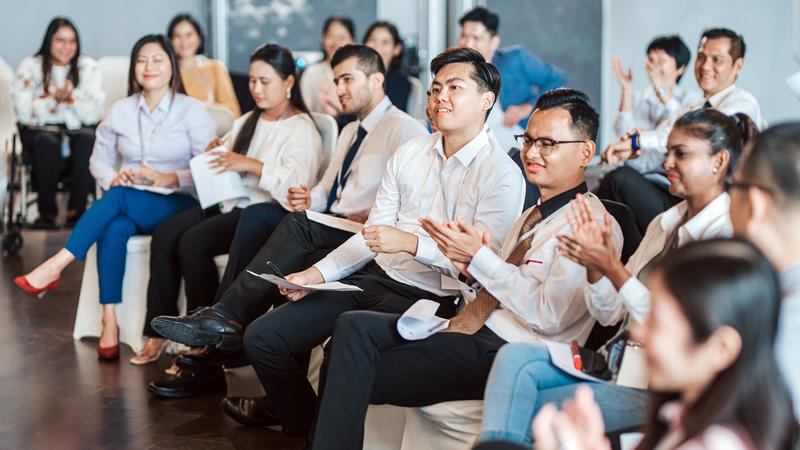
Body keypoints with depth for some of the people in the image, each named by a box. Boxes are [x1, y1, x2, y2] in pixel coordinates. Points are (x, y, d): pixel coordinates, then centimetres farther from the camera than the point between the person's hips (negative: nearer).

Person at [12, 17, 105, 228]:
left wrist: (72, 96, -22)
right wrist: (53, 98, -20)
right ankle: (46, 211, -22)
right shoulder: (30, 67, 1)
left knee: (88, 139, -33)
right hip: (40, 130, -1)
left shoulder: (89, 67, 3)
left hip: (78, 130, 1)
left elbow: (94, 113, -6)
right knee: (46, 141, -35)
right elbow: (24, 113, -8)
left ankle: (76, 210, -23)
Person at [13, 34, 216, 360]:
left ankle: (54, 267, -34)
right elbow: (99, 159, 15)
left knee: (118, 197, -33)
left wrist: (168, 178, -22)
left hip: (177, 204, -3)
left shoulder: (192, 111, -2)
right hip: (129, 205, 3)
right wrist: (113, 179, -8)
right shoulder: (121, 110, 8)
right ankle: (109, 323, -33)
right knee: (114, 229, -33)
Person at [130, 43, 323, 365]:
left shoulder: (301, 130, -3)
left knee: (193, 242, -27)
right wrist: (217, 155, 3)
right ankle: (158, 332, -15)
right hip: (231, 204, 8)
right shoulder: (246, 122, 23)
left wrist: (251, 165, -22)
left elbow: (298, 184, -20)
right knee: (164, 235, -17)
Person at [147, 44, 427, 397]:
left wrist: (373, 220, -24)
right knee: (259, 215, -15)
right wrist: (310, 200, 5)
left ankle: (226, 316, -29)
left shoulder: (404, 129, -3)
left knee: (299, 225, -32)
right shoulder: (351, 132, 27)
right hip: (330, 229, 8)